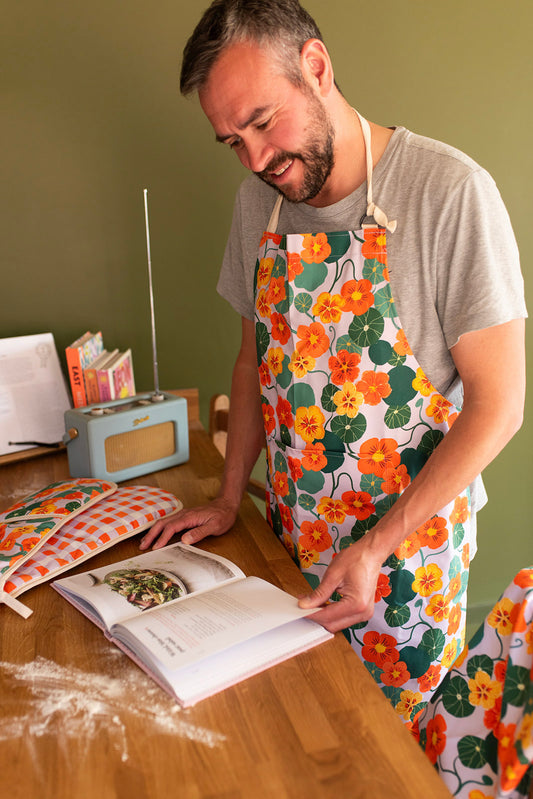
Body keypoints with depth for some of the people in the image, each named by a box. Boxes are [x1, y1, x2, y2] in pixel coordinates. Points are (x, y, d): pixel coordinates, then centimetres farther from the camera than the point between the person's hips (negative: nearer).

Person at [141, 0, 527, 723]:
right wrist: (229, 500, 6)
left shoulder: (450, 193, -19)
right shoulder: (258, 204, 0)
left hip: (408, 547, -4)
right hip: (290, 538, 5)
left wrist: (376, 549, -19)